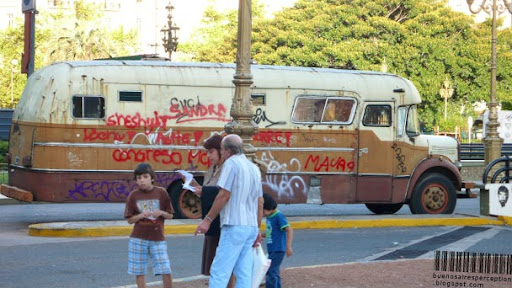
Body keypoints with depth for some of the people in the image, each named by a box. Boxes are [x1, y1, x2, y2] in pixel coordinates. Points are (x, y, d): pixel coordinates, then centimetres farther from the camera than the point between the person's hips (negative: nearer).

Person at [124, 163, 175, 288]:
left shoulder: (161, 193, -1)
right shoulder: (133, 195, -1)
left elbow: (170, 215, 5)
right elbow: (130, 220, 2)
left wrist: (161, 213, -15)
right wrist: (140, 216, -16)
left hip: (158, 239, 0)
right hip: (138, 239, 1)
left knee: (166, 272, -5)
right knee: (139, 273, 4)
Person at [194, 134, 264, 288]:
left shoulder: (231, 163, -7)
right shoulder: (254, 168, 18)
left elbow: (224, 195, -14)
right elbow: (260, 203, 19)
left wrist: (208, 220, -10)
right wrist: (257, 230, 23)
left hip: (234, 225, -8)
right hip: (251, 226, 8)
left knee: (218, 273, -9)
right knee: (244, 274, 6)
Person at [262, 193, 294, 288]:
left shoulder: (279, 216, -14)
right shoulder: (269, 217, 12)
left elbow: (289, 230, -19)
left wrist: (288, 247, -25)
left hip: (278, 250, -9)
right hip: (271, 250, 9)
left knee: (271, 271, -14)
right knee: (274, 272, 12)